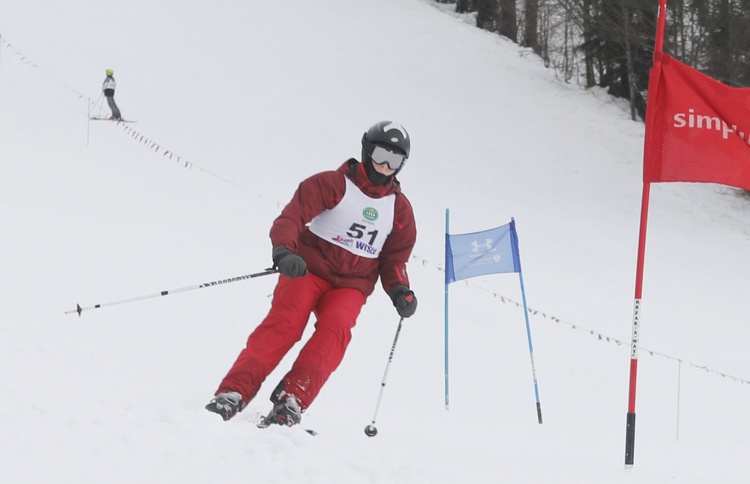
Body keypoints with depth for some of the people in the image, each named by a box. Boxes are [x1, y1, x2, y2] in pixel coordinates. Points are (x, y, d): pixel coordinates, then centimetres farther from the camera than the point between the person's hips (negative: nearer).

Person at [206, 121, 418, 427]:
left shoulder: (400, 209, 11)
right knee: (285, 323, -25)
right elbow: (291, 217, -14)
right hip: (309, 268, -3)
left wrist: (399, 291, -6)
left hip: (351, 286, 3)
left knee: (335, 328, -27)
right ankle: (233, 394, -31)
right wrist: (284, 252, -35)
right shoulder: (333, 184, -2)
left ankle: (291, 401, -36)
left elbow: (394, 259, 16)